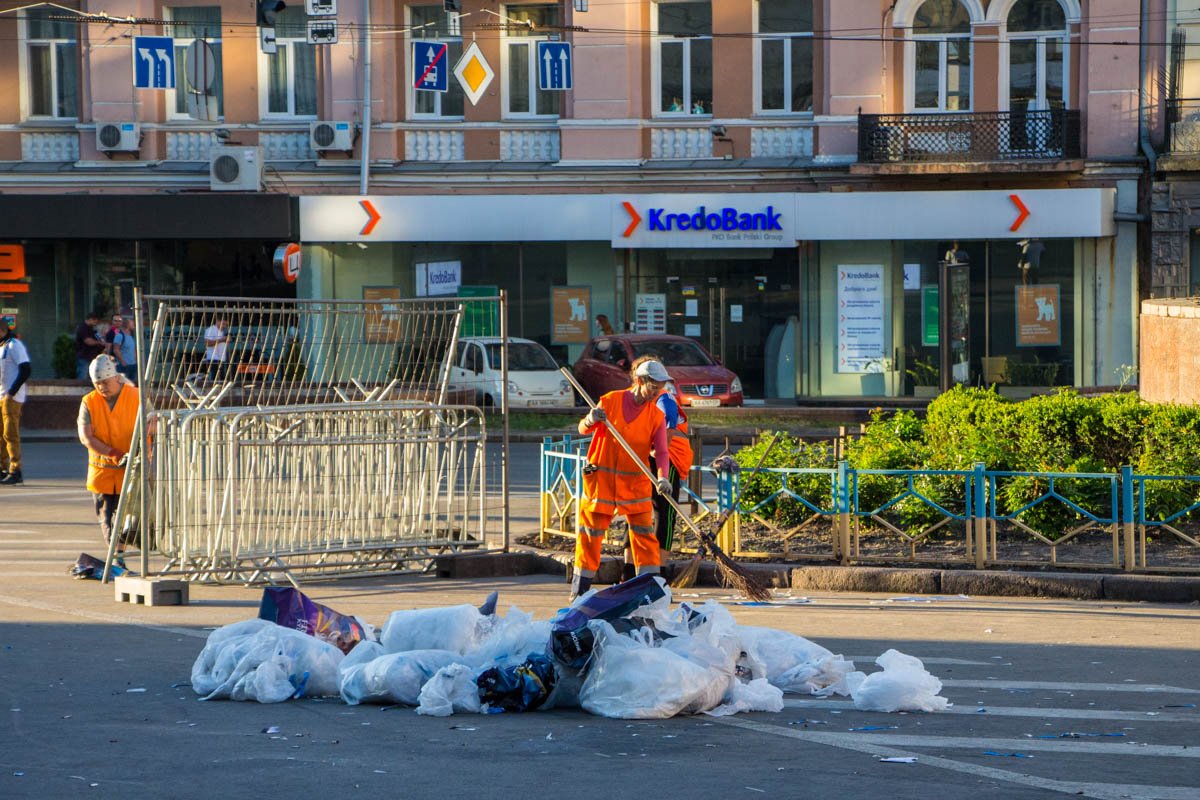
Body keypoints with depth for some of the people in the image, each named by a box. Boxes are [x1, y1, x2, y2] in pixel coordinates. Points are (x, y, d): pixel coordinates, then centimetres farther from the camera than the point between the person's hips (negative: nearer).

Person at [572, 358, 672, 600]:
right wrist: (591, 420, -23)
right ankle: (580, 589, 15)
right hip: (601, 478, -1)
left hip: (636, 483, 1)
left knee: (644, 533, -4)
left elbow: (662, 451, -10)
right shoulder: (610, 401, -4)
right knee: (590, 534, 4)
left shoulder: (656, 415, -1)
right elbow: (583, 430, 1)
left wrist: (662, 478, -28)